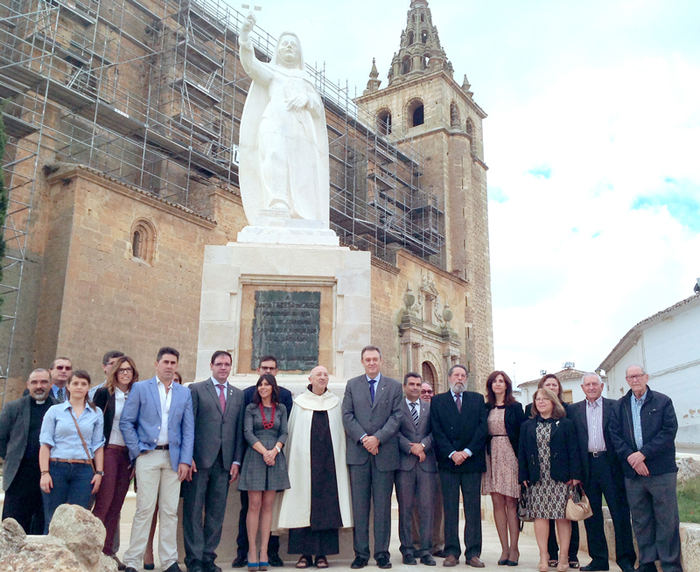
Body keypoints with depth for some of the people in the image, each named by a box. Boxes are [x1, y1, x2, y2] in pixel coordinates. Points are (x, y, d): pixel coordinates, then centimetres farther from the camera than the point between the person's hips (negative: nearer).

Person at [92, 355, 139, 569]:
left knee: (116, 505, 6)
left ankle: (108, 551, 13)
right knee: (103, 503, -6)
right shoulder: (104, 393, 0)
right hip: (108, 452, -4)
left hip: (128, 454, 4)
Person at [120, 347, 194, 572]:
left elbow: (188, 429, 9)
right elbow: (126, 422, 2)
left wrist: (185, 460, 1)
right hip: (148, 455, -3)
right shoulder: (140, 388, 5)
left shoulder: (184, 393, 12)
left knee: (170, 511, 5)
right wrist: (137, 450, -6)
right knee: (145, 509, -5)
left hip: (173, 457, 3)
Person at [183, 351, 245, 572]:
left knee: (217, 513, 8)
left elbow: (239, 430, 12)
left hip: (225, 462, 4)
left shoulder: (238, 394, 14)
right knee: (193, 511, 1)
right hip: (199, 461, -3)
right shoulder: (196, 389, 3)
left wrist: (236, 461, 5)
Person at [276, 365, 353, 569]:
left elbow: (340, 432, 10)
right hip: (304, 460, -1)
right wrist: (292, 459, 1)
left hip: (329, 460, 1)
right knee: (303, 504, -2)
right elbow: (291, 432, 8)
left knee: (327, 505, -1)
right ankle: (305, 553, 5)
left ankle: (322, 553, 5)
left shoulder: (335, 402, 11)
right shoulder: (300, 402, 8)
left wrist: (340, 458, 1)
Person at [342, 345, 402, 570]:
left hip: (385, 452, 0)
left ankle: (382, 553, 12)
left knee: (382, 505, 4)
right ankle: (361, 553, 10)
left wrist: (378, 438, -11)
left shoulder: (394, 386, 9)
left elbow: (396, 416, 0)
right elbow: (347, 415, 2)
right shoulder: (352, 385, 11)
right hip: (358, 452, 1)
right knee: (359, 505, 3)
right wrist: (363, 438, -10)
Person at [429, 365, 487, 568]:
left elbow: (482, 428, 2)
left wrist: (467, 452, -8)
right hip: (448, 462, -1)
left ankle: (473, 553, 8)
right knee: (450, 508, 2)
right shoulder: (437, 401, 9)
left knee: (473, 508, 2)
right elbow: (437, 431, 1)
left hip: (472, 460, 1)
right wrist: (452, 453, -11)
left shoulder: (477, 399, 12)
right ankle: (452, 552, 8)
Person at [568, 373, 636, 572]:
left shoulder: (614, 406, 6)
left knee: (620, 512, 0)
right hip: (587, 466, 2)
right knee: (591, 514, 7)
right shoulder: (573, 410, 10)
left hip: (610, 464, -2)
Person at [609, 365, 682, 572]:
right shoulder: (620, 405, 11)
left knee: (667, 519, 0)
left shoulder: (663, 401, 2)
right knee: (640, 521, 9)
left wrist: (643, 454, -13)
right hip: (632, 471, 3)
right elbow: (615, 435, 6)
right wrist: (631, 457, -9)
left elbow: (669, 431, -7)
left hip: (661, 470, -3)